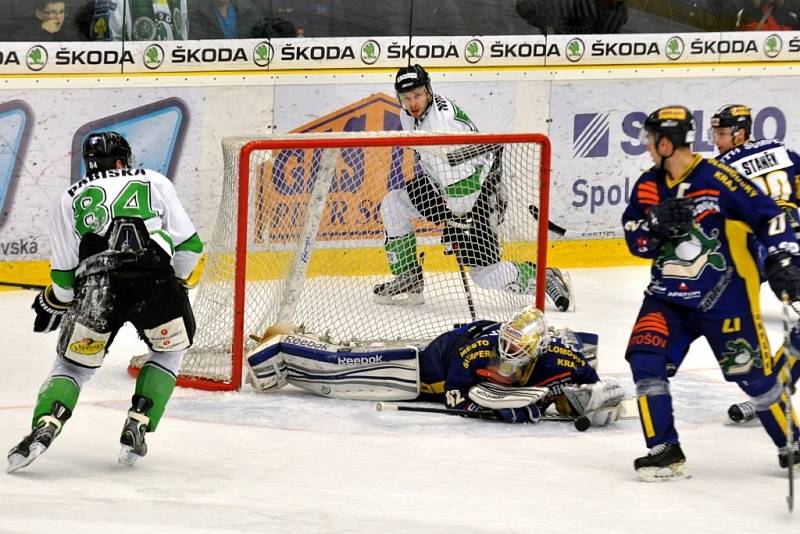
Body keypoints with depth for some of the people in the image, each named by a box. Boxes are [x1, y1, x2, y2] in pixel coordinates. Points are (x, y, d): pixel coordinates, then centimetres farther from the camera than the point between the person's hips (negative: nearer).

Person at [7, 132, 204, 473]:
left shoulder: (70, 199, 24)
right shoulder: (155, 183, 22)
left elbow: (64, 274, 19)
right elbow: (188, 246, 15)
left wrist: (51, 304, 37)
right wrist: (181, 282, 32)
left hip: (95, 285, 1)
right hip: (155, 279, -1)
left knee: (72, 364, 15)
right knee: (170, 349, 26)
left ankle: (44, 428, -10)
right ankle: (137, 429, 14)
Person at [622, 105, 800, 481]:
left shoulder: (718, 179, -16)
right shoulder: (649, 185, 3)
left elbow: (767, 216, -13)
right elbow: (636, 241, 3)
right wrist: (657, 222, -18)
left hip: (725, 298, -5)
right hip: (668, 297, 5)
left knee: (754, 374, 0)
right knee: (645, 360, -14)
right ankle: (665, 452, -7)